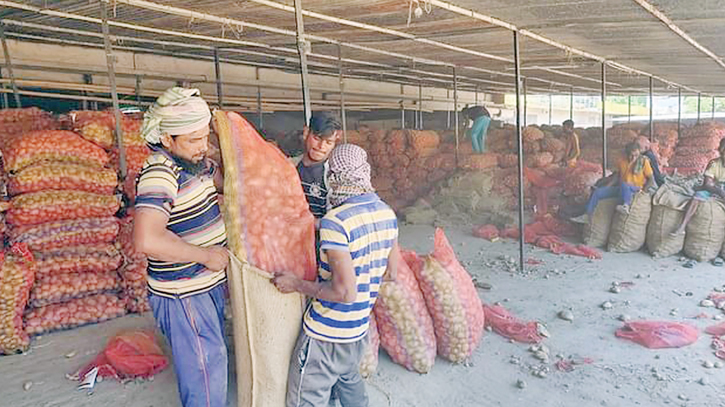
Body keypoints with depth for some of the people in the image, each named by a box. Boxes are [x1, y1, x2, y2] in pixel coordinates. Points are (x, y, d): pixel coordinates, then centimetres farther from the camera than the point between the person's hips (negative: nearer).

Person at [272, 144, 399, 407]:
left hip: (326, 336, -7)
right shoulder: (387, 214, -2)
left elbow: (344, 292, -27)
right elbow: (391, 273, 8)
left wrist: (296, 284, -16)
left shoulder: (335, 222, -26)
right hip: (360, 329, 7)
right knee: (350, 381, 31)